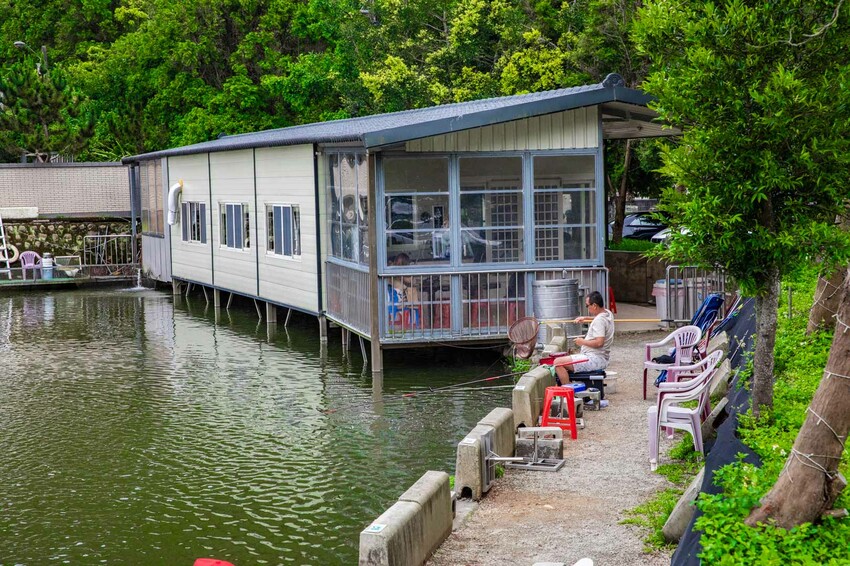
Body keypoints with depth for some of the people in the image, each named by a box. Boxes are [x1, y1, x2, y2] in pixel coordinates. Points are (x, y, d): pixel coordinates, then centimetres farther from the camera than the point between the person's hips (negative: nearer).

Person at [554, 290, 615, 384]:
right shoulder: (607, 313, 9)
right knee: (565, 360, 29)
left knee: (558, 362, -18)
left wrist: (582, 342, -15)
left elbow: (599, 342, -30)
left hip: (595, 360, -11)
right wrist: (585, 318, 24)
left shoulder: (599, 320, -21)